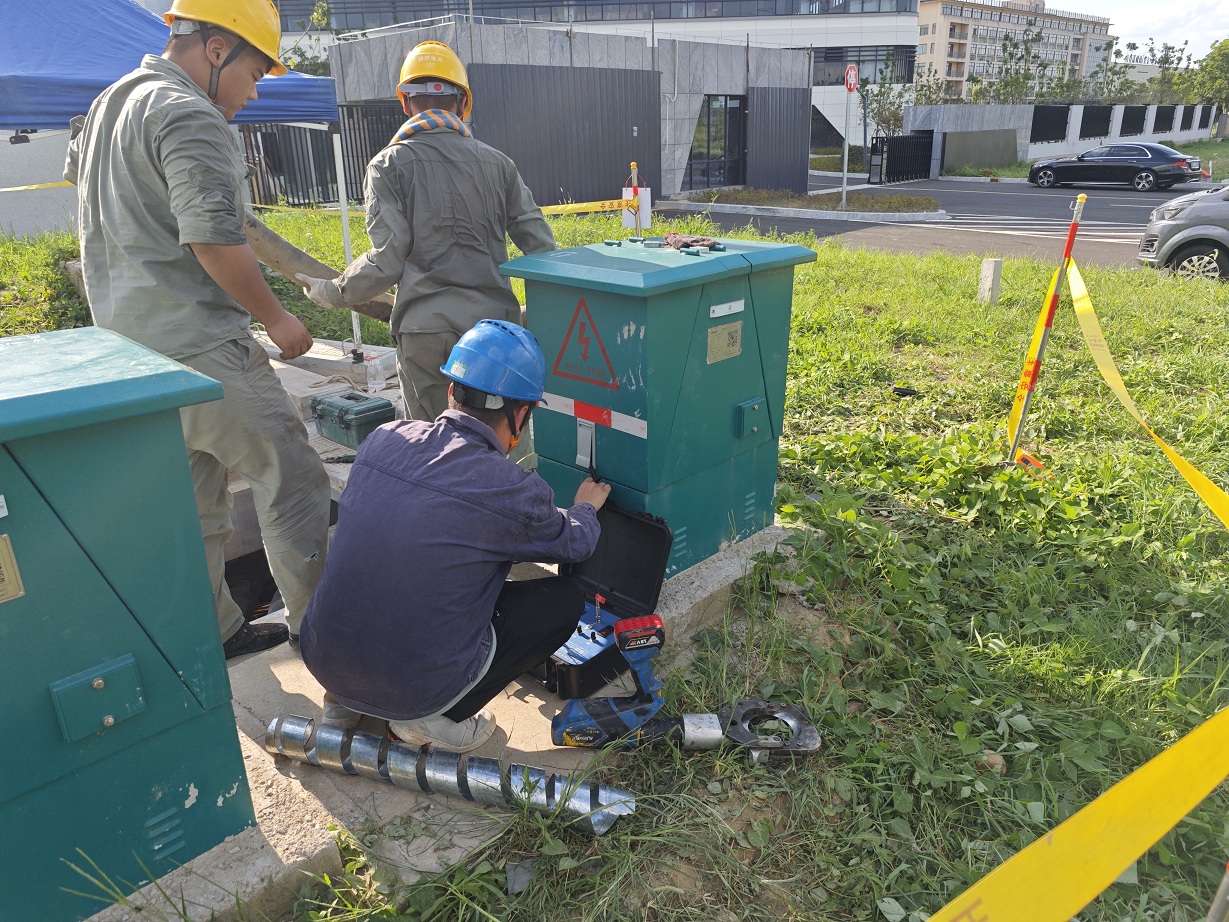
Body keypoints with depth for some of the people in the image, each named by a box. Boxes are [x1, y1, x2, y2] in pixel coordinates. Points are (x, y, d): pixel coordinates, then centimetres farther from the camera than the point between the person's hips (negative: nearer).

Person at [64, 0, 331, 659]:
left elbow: (75, 174, 38)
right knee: (292, 481, -4)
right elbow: (213, 240, -22)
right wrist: (276, 319, -11)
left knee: (192, 503, 16)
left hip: (131, 344, 10)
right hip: (200, 348, -10)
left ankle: (212, 634, 26)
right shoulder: (189, 115, -13)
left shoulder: (108, 104, 19)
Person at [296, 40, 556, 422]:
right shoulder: (497, 163, 7)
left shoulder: (390, 164, -2)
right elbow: (542, 247, 4)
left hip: (426, 329, -3)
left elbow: (387, 260, -10)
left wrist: (332, 293, 7)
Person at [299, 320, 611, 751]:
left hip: (322, 661, 6)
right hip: (412, 691, -6)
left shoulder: (383, 439, -2)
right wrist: (586, 507, 30)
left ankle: (344, 700, 21)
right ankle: (438, 717, 2)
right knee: (565, 599, 5)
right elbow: (575, 544, 6)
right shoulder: (515, 492, -17)